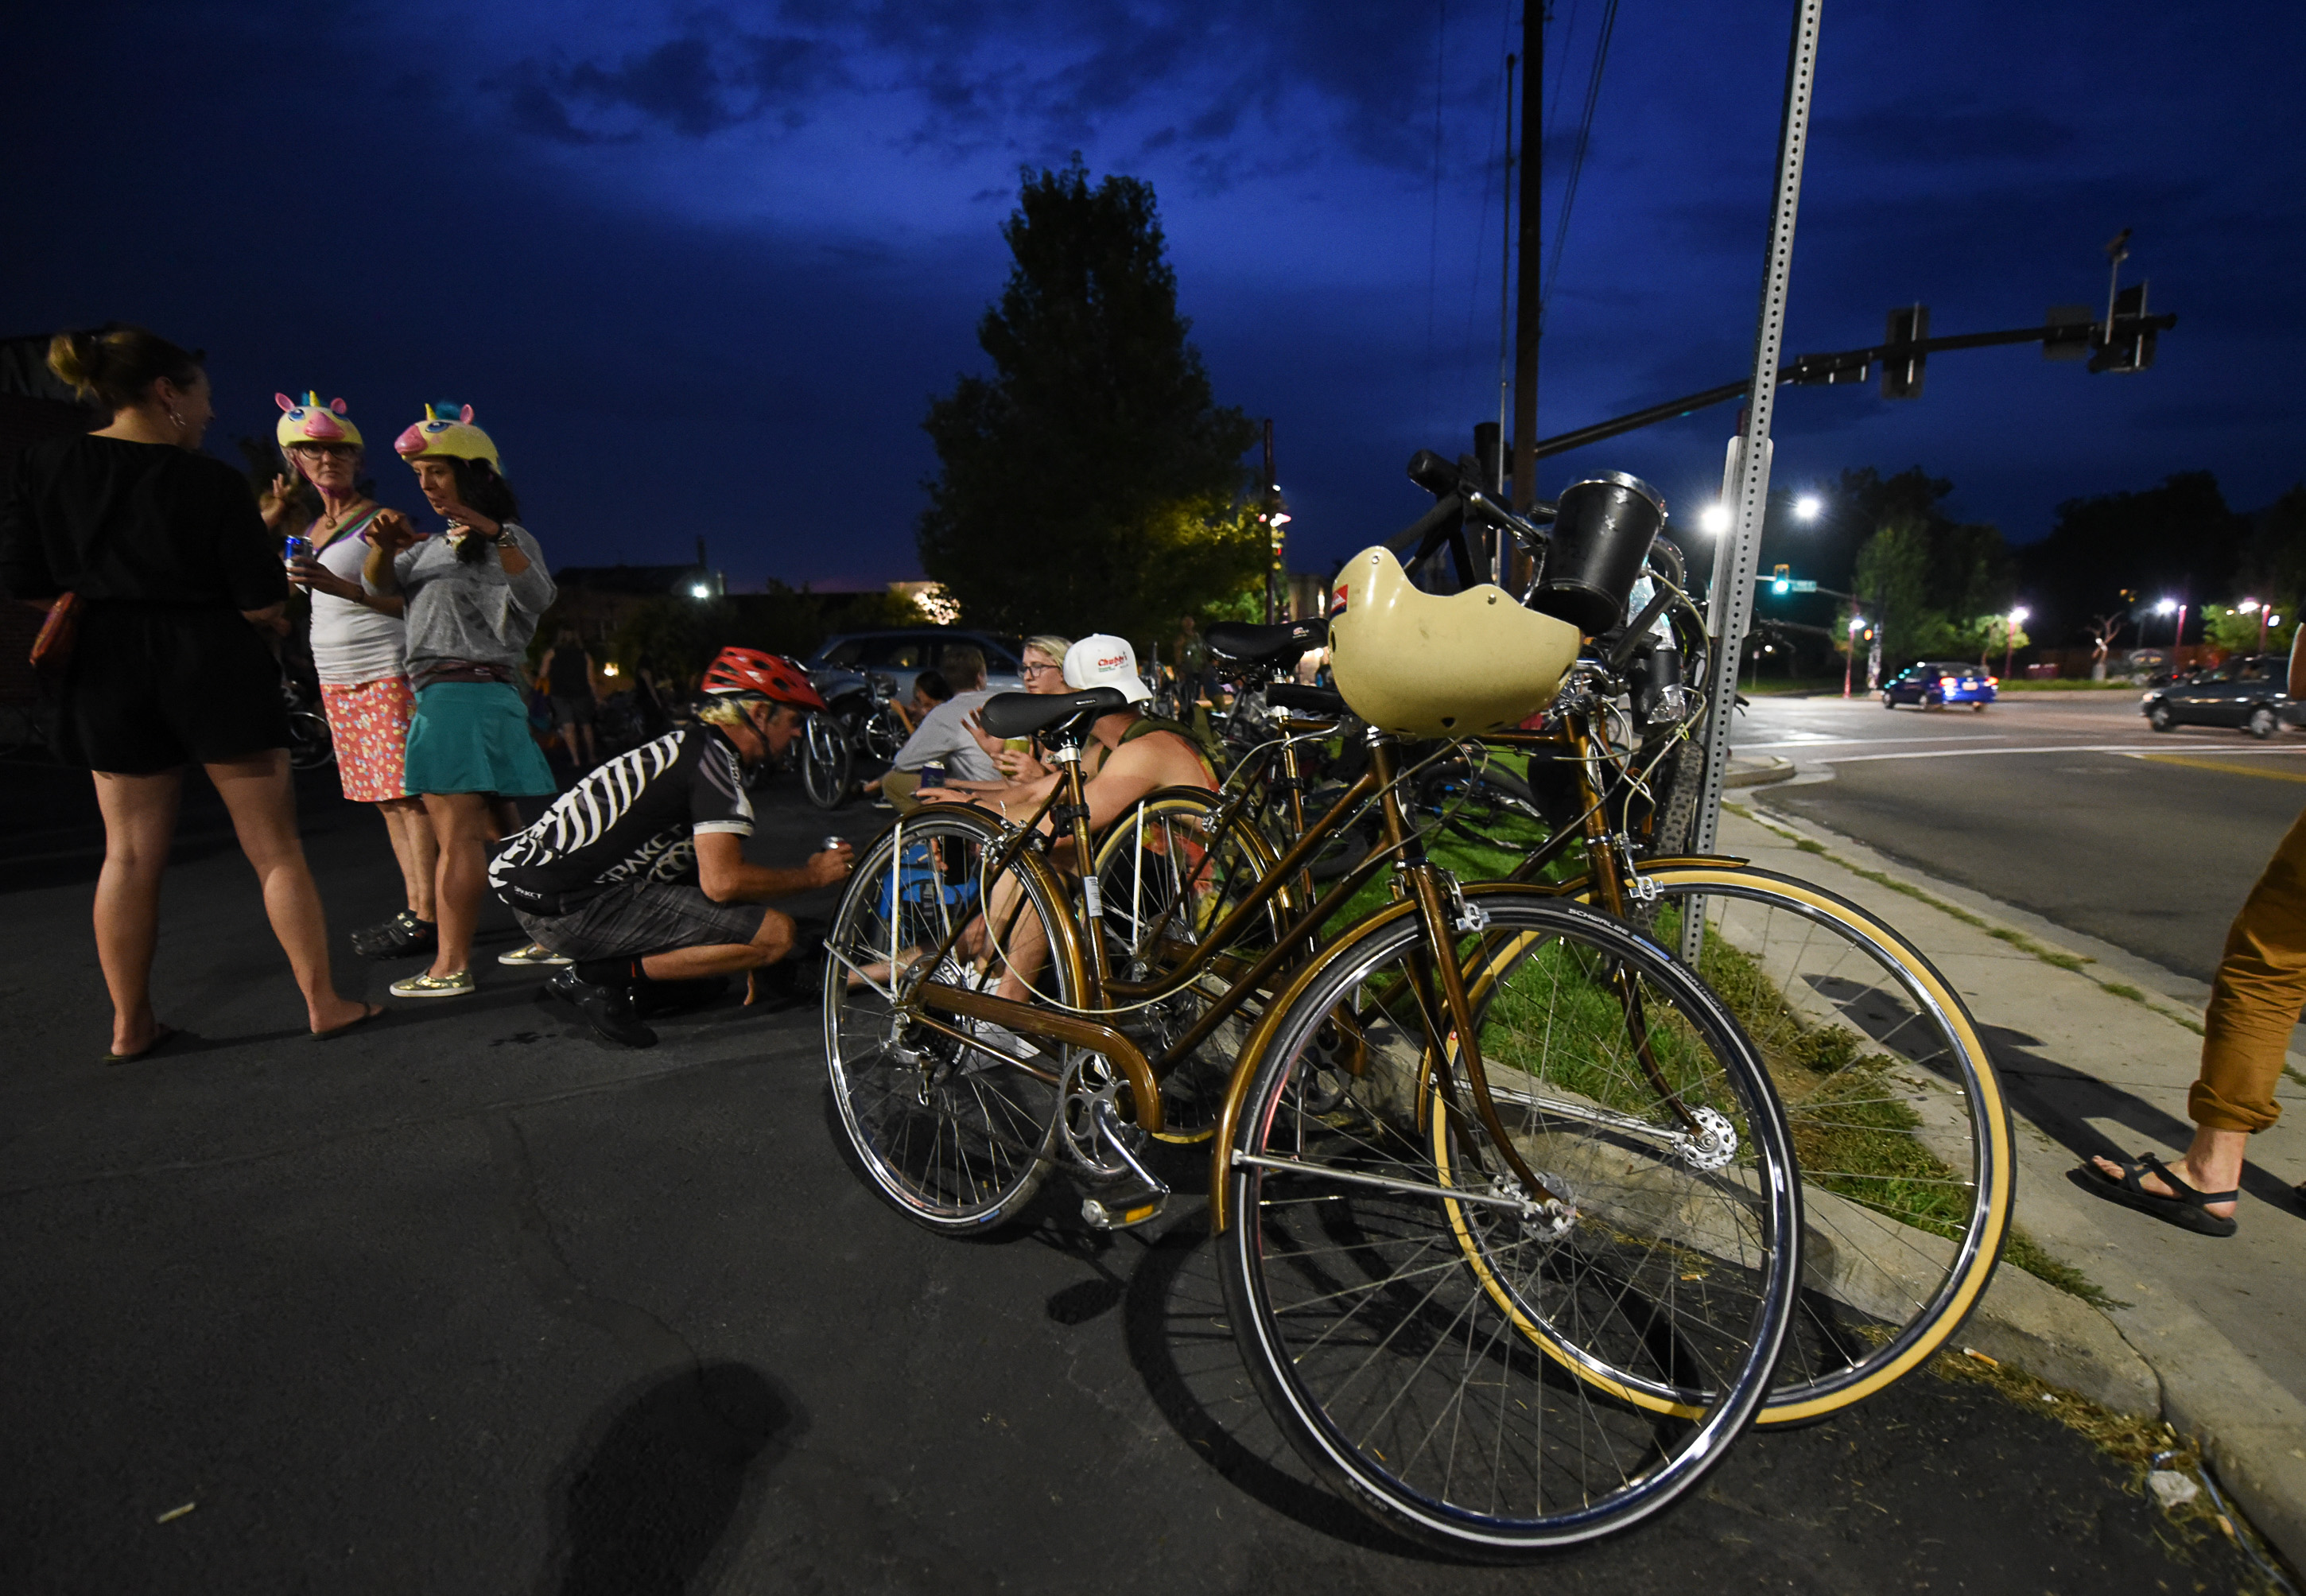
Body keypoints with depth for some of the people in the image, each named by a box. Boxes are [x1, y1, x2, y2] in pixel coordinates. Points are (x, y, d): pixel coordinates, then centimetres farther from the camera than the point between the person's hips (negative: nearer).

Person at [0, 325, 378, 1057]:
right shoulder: (211, 482, -9)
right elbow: (263, 605, -12)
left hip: (109, 670, 4)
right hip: (215, 667, -4)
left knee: (130, 853, 12)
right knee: (275, 846, 3)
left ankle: (130, 1025, 18)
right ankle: (323, 1002, 7)